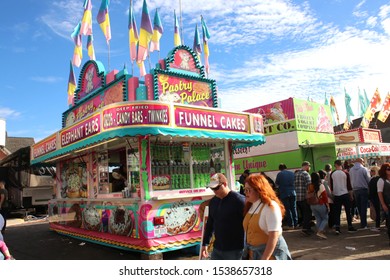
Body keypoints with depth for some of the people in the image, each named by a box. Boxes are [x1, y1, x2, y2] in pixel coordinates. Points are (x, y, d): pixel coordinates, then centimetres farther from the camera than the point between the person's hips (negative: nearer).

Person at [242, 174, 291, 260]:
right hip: (254, 254, 8)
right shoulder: (250, 206, 8)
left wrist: (264, 259, -23)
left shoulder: (270, 206, -17)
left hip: (271, 253, -8)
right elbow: (248, 232, 10)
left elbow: (274, 236, -22)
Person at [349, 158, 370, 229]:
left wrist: (353, 187, 14)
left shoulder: (351, 170, 4)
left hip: (355, 190, 5)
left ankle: (362, 222, 20)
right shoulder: (363, 169, -10)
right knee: (363, 207, -1)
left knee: (359, 207, 13)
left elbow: (351, 180, 8)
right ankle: (363, 224, 1)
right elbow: (368, 180, -7)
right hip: (363, 189, -5)